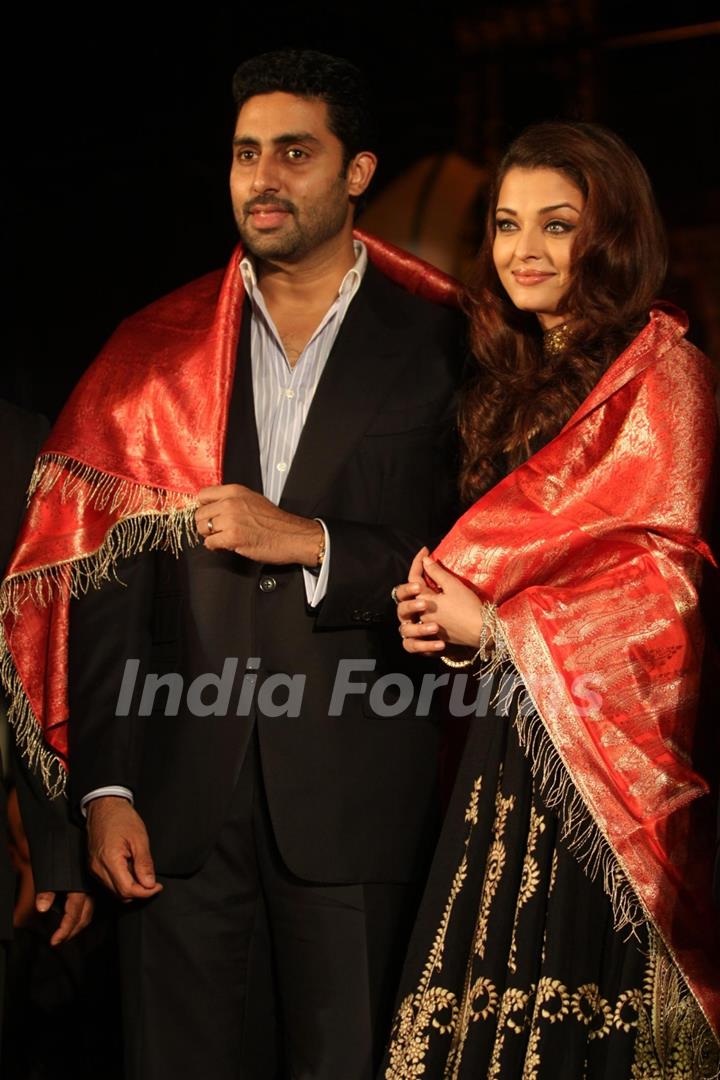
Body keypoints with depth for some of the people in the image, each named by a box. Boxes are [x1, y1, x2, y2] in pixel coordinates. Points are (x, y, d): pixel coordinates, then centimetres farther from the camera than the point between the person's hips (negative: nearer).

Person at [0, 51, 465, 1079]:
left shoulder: (440, 344, 3)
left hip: (357, 793, -2)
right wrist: (105, 787, -3)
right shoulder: (158, 350, 8)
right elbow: (104, 585, 3)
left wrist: (311, 542, -14)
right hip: (183, 800, 2)